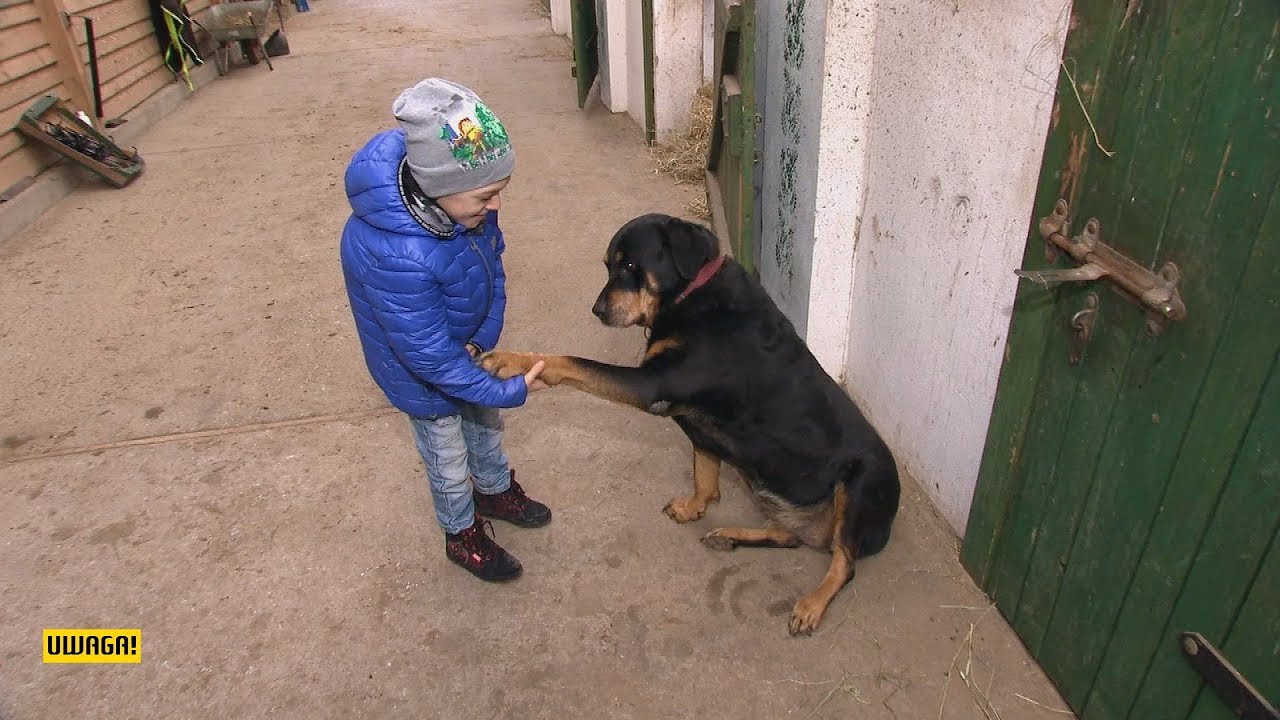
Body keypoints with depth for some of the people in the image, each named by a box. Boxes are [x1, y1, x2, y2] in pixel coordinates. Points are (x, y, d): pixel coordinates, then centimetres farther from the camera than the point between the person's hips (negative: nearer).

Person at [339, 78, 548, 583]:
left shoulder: (464, 201, -24)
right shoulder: (393, 256, -44)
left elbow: (492, 260, -5)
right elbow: (432, 356, -33)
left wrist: (487, 335, -14)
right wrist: (510, 390, -26)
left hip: (469, 344, 6)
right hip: (422, 368, -6)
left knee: (485, 422, 28)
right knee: (449, 455, 17)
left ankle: (496, 491, 57)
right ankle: (463, 535, 45)